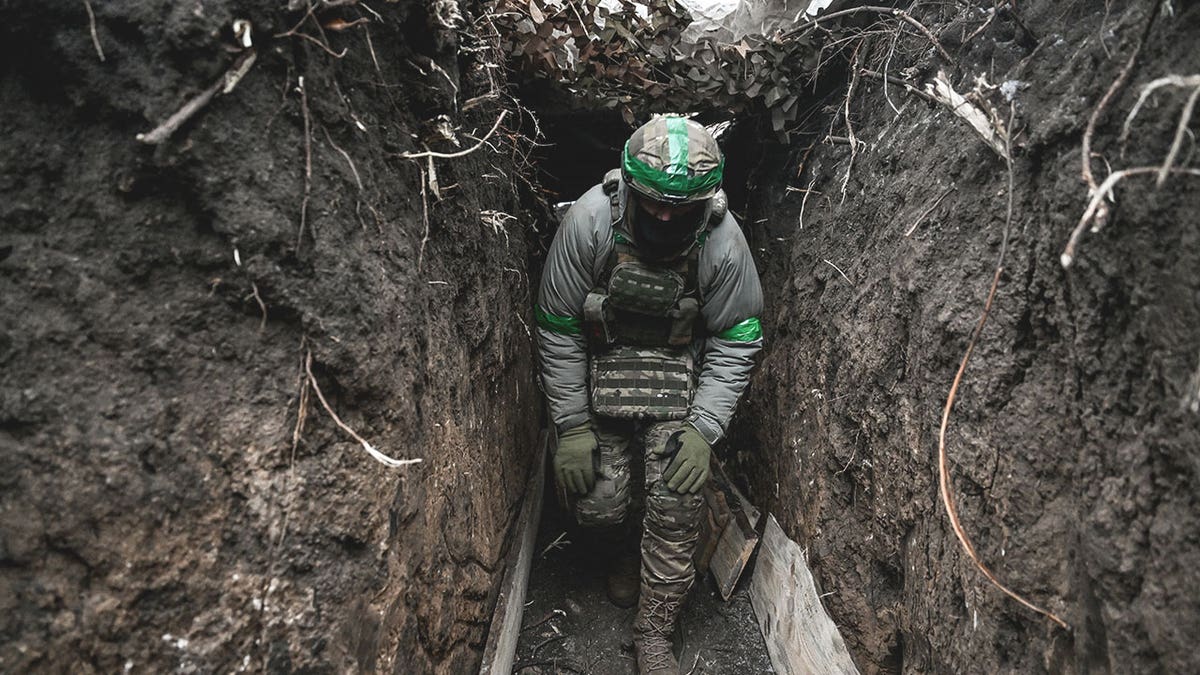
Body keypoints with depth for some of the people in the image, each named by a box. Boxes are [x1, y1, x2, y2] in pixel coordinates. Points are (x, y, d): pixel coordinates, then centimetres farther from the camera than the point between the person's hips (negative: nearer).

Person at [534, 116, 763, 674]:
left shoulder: (722, 241, -22)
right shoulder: (589, 221, -23)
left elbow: (735, 342, -10)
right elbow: (558, 329, -14)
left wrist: (704, 430, -18)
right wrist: (572, 426, -13)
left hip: (679, 369, 0)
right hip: (597, 365, 0)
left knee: (677, 502, -11)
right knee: (596, 504, -6)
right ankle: (623, 553, 33)